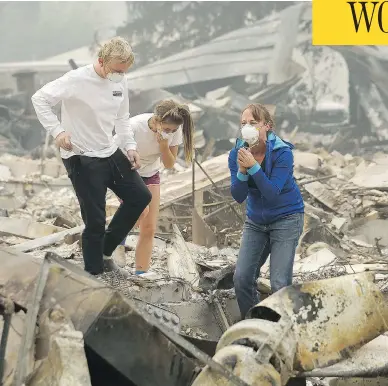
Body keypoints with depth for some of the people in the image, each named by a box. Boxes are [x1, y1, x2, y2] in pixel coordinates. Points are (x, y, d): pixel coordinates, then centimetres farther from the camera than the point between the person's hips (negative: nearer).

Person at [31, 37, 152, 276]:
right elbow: (40, 99, -15)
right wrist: (57, 131, -24)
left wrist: (130, 146, 2)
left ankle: (105, 254, 22)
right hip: (82, 160, -8)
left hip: (111, 153, 8)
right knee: (95, 221, -6)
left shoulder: (121, 82, 1)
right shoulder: (77, 81, -19)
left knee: (141, 197, 10)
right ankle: (94, 274, 10)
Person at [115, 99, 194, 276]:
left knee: (149, 229, -2)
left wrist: (164, 145, -29)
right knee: (141, 211, -29)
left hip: (150, 175, 4)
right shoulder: (134, 127, -32)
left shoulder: (174, 130, -20)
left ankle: (141, 275, 7)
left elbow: (169, 164, -10)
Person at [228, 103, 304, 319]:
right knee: (241, 278, -3)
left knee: (280, 283, -11)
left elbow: (272, 194, -26)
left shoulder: (282, 153, -21)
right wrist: (242, 171, -29)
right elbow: (238, 196, -12)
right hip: (256, 220, 4)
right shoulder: (237, 153, -9)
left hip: (286, 218, -4)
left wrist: (253, 167, -35)